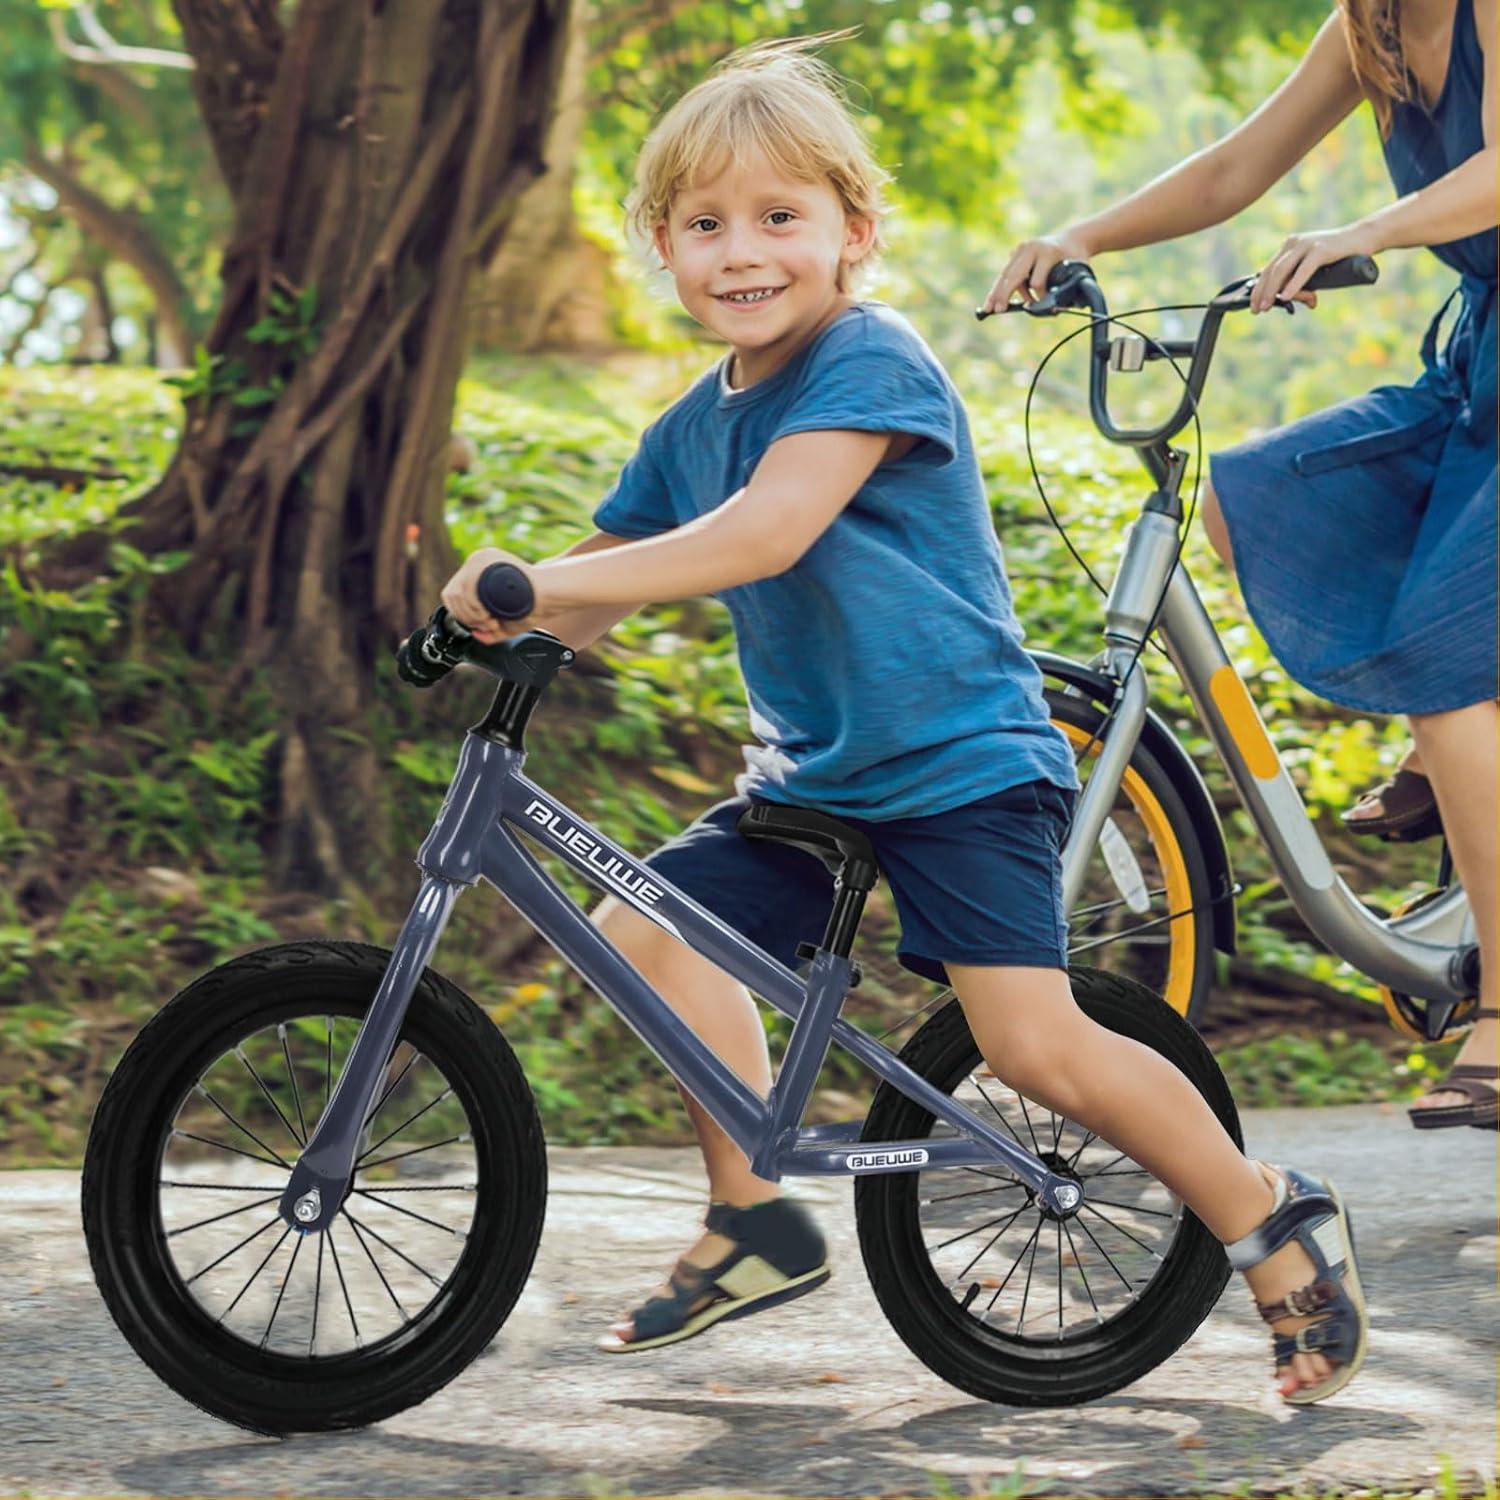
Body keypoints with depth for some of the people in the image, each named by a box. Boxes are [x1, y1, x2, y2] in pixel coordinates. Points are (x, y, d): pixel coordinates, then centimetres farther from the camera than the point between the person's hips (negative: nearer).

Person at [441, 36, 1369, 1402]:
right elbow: (594, 597, 14)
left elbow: (768, 531, -30)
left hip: (962, 763, -8)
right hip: (813, 776, 8)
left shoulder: (871, 362, -16)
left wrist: (549, 582, -32)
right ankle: (756, 1223, 10)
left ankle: (1274, 1220, 4)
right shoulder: (693, 428, 8)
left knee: (1037, 1046, -16)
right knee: (641, 929, -4)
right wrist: (512, 608, -9)